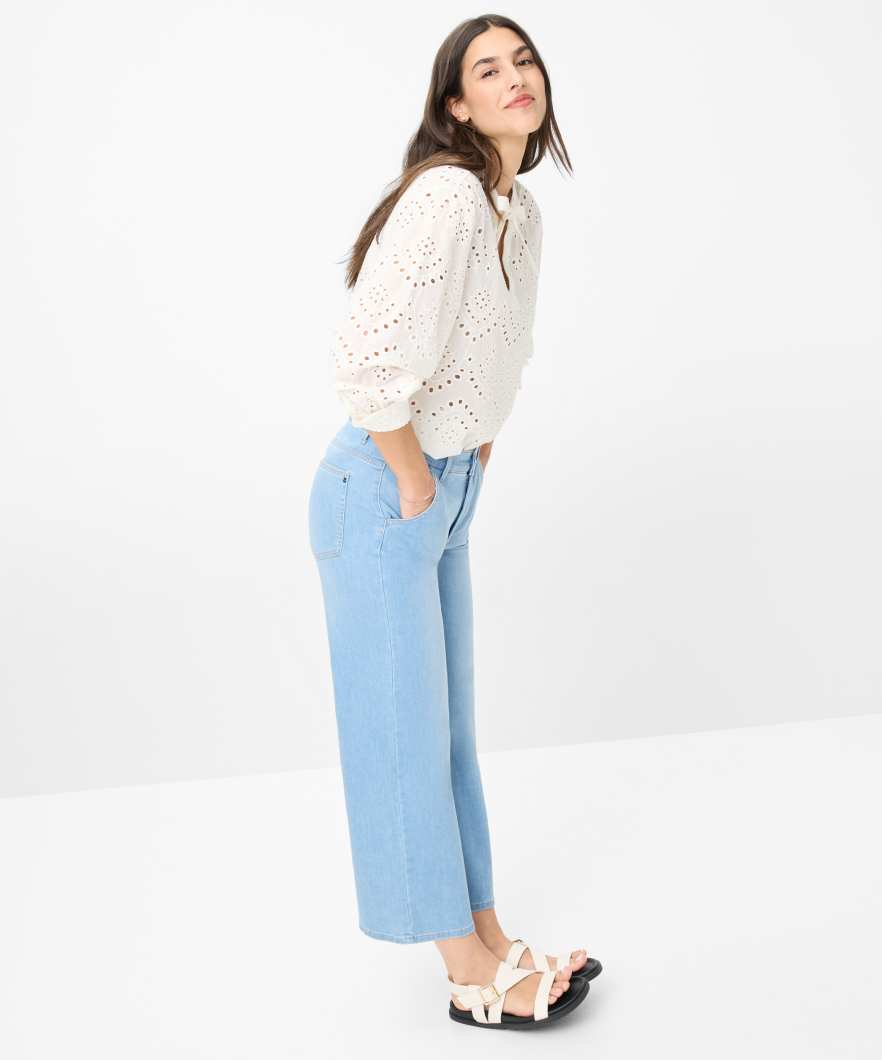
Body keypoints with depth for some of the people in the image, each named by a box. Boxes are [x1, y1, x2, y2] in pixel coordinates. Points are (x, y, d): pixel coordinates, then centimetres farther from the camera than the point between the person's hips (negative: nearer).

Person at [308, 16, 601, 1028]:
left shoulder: (522, 213, 9)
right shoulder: (447, 194, -20)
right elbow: (365, 359, -30)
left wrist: (464, 473, 15)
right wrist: (416, 485, -17)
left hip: (446, 491, 9)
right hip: (379, 493, -9)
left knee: (449, 724, 15)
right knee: (405, 735, 2)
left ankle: (490, 939, 29)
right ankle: (474, 980, 15)